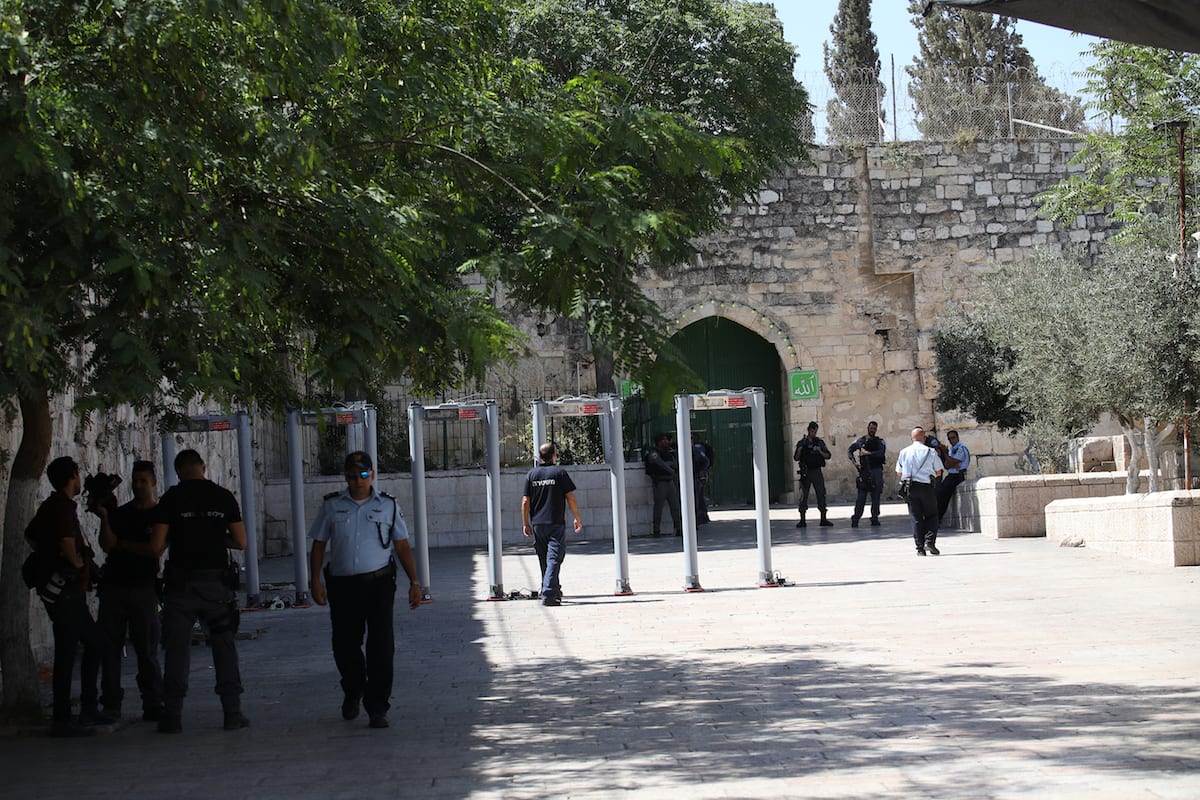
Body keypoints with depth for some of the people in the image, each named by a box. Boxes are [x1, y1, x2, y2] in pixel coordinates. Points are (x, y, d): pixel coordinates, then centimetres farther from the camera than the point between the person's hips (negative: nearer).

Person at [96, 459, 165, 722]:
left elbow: (155, 550, -6)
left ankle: (153, 705, 0)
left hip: (143, 587, -3)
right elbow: (107, 545, 2)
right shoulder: (119, 513, 15)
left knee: (147, 649, -4)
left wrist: (123, 544, -1)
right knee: (109, 645, -1)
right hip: (113, 585, 3)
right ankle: (111, 704, 3)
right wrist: (104, 517, -11)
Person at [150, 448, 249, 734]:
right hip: (218, 581, 1)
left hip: (182, 582, -1)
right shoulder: (224, 497, 2)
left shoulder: (172, 499, -3)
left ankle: (172, 716, 4)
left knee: (177, 649, 4)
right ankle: (233, 713, 6)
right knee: (225, 647, 8)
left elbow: (156, 546, -6)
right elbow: (241, 542, 3)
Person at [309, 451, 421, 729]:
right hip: (342, 585, 1)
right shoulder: (332, 505, 7)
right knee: (344, 644, 10)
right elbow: (319, 544, 10)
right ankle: (353, 691, 38)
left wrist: (414, 582, 4)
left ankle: (377, 708, -1)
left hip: (379, 583, -1)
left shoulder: (388, 505, 6)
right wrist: (315, 580, 1)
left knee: (381, 646, -8)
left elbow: (402, 546, 9)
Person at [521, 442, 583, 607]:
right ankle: (548, 595, -18)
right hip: (556, 523, -4)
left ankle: (554, 590, 27)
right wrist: (578, 518, 7)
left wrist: (526, 524, 11)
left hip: (537, 524, 4)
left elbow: (525, 502, 3)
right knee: (554, 559, -6)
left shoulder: (531, 474, 5)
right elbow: (570, 498, -4)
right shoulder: (560, 473, -4)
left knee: (544, 560, 16)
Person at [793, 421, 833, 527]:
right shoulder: (802, 443, 3)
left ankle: (824, 518, 4)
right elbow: (796, 458, 0)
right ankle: (802, 520, 2)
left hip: (817, 471, 1)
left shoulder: (820, 442, 8)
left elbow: (828, 456, 5)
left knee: (821, 494, -1)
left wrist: (820, 451, -12)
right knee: (803, 496, -2)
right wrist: (800, 449, -17)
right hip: (806, 472, -1)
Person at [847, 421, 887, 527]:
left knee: (876, 496, 2)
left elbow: (881, 453, -9)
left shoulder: (880, 442, 9)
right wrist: (854, 462, -5)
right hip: (864, 471, -1)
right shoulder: (860, 441, 10)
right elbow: (849, 450, 9)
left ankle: (875, 518, 8)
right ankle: (856, 518, -8)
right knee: (861, 496, -7)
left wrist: (867, 453, -11)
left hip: (876, 471, 1)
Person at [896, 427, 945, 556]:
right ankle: (929, 541, -8)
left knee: (916, 518, 5)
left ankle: (920, 548, 2)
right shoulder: (931, 452, -2)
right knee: (931, 516, 9)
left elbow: (899, 473, 10)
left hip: (910, 487, 2)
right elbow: (938, 472, 3)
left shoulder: (904, 452, 4)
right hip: (926, 487, -2)